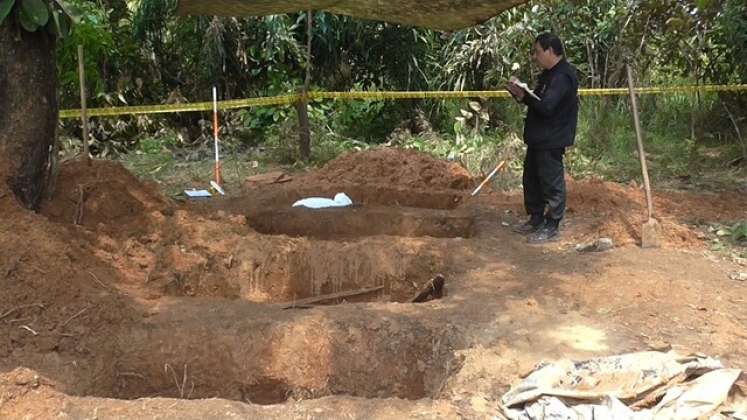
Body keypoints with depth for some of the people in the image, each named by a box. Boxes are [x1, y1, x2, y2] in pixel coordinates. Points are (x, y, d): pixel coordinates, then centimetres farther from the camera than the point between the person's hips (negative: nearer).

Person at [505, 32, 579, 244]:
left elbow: (545, 106, -27)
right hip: (538, 138, 11)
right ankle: (536, 219, 30)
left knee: (552, 183, -2)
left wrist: (523, 94, -17)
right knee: (531, 180, 18)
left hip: (552, 141, -11)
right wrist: (521, 92, 2)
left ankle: (551, 227, 7)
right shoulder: (549, 74, 15)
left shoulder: (562, 76, -19)